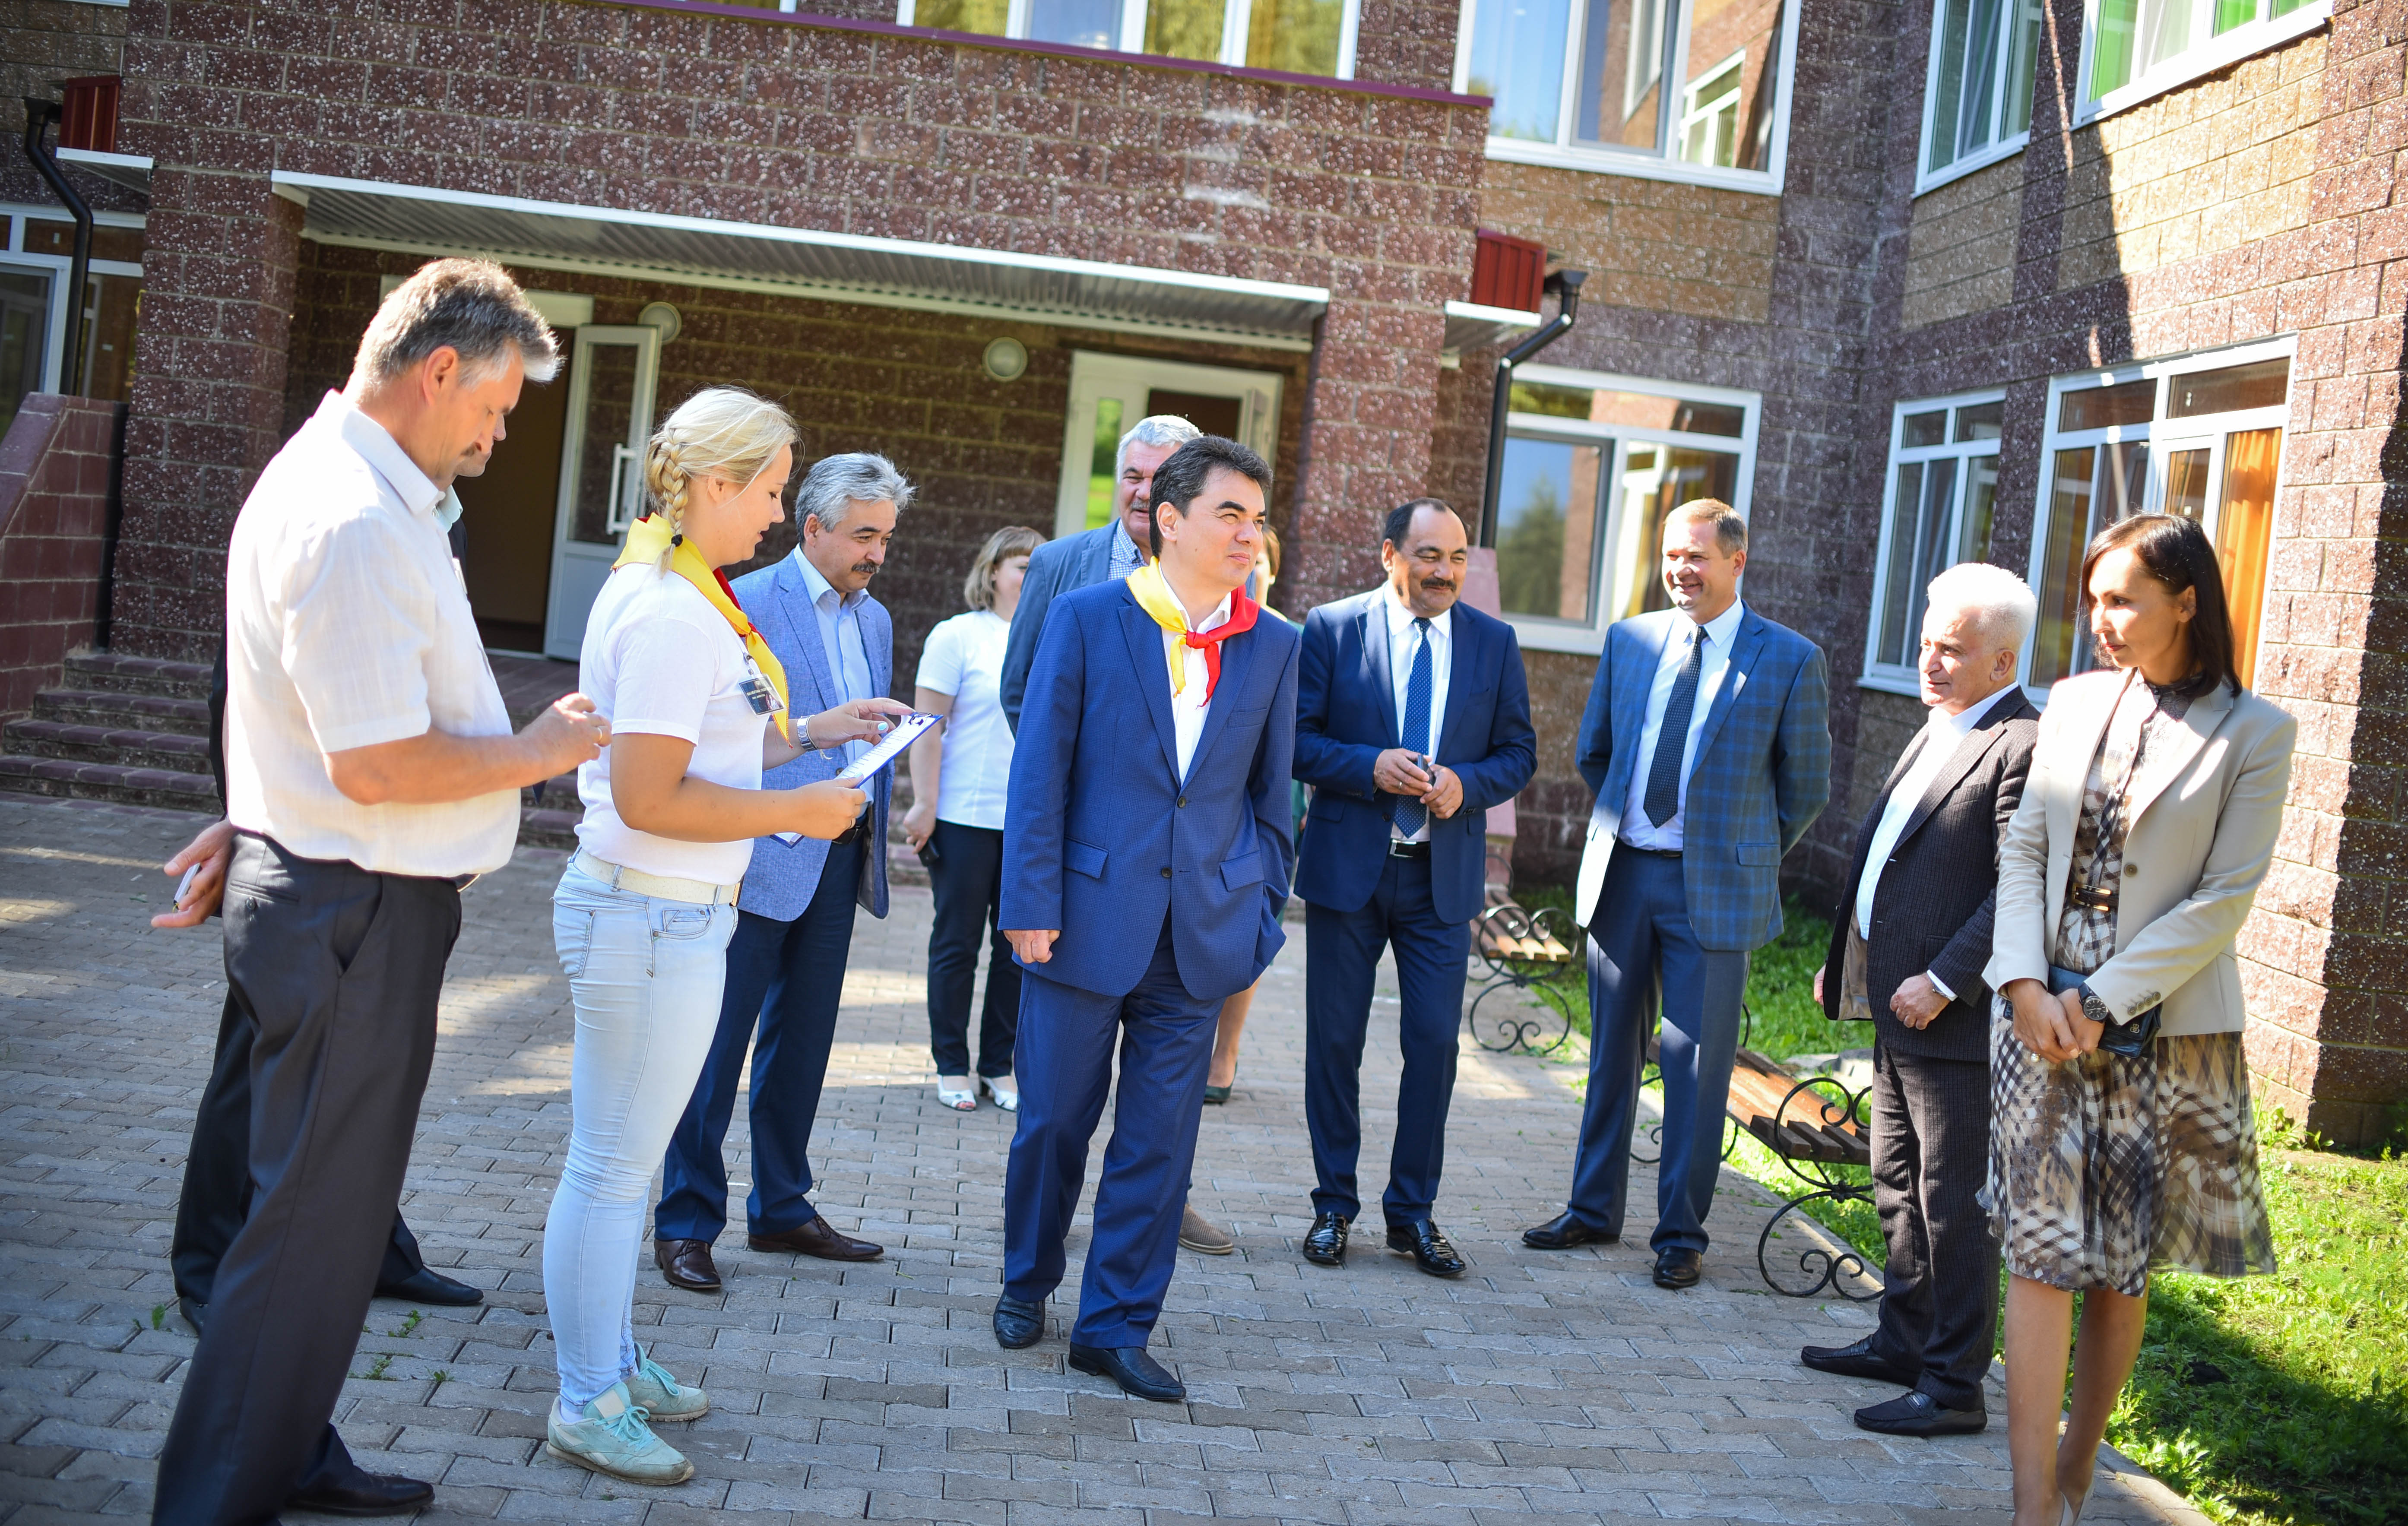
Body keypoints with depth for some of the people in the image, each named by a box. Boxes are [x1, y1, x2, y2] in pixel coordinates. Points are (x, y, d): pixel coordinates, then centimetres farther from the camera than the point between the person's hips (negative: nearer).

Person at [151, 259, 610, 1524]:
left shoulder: (346, 485, 12)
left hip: (346, 906, 11)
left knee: (336, 1207, 20)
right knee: (314, 1219, 0)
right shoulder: (354, 522, -23)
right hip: (352, 913, -11)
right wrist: (537, 753, -13)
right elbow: (376, 766, -26)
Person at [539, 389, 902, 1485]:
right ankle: (587, 1408, 15)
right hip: (653, 917, -11)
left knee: (622, 1158, 19)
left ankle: (612, 1364, 33)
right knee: (613, 1166, 2)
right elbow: (650, 796, -24)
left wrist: (810, 734, 13)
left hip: (664, 911, 11)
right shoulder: (675, 614, -20)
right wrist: (795, 810, -17)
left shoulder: (668, 591, 13)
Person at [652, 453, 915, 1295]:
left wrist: (873, 847, 15)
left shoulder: (875, 621, 15)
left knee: (802, 1043, 14)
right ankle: (686, 1223, 8)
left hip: (840, 861, 7)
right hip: (762, 859, -7)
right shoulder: (746, 604, -8)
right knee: (718, 1043, -1)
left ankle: (781, 1209, 26)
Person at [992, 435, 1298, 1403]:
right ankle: (1028, 1280, 33)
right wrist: (1032, 905, -8)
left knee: (1160, 1136, 6)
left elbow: (1270, 795, 11)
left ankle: (1116, 1326, 18)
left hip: (1203, 935, 2)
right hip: (1087, 920, -2)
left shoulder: (1272, 647, 6)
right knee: (1054, 1120, 9)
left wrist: (1261, 918, 8)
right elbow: (1040, 769, -3)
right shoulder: (1086, 619, -2)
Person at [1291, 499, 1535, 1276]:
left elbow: (1519, 753, 8)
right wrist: (1370, 767, -18)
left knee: (1435, 1042, 1)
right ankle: (1333, 1205, 20)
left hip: (1444, 874, 2)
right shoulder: (1332, 628, -2)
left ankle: (1413, 1211, 16)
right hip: (1348, 863, -1)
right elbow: (1296, 738, -3)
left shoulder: (1494, 642, 5)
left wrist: (1466, 783, -12)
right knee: (1335, 1040, 6)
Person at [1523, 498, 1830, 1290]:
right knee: (1611, 1052, 13)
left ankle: (1681, 1232, 15)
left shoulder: (1790, 660, -4)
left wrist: (1746, 856, 8)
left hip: (1714, 887, -4)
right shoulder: (1628, 640, 6)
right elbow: (1592, 752, 19)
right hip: (1621, 873, 4)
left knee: (1697, 1066, 2)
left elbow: (1807, 787, 3)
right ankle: (1594, 1208, 26)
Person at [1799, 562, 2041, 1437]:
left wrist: (1944, 983, -21)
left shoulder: (2024, 748, -16)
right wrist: (1846, 960, 18)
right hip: (1900, 1007, 10)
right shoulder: (1936, 735, 16)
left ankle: (1955, 1386, 8)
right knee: (1899, 1188, 19)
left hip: (1957, 1019, -10)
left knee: (1954, 1204, -1)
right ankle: (1905, 1341, 33)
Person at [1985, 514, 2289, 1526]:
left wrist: (2103, 1000, -14)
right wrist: (2028, 986, -8)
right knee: (2042, 1249, -2)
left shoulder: (2254, 733, -4)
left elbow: (2225, 900, -9)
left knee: (2123, 1262, 8)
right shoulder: (2073, 705, 8)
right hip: (2043, 1015, 3)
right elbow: (2022, 851, 6)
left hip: (2164, 1033, -2)